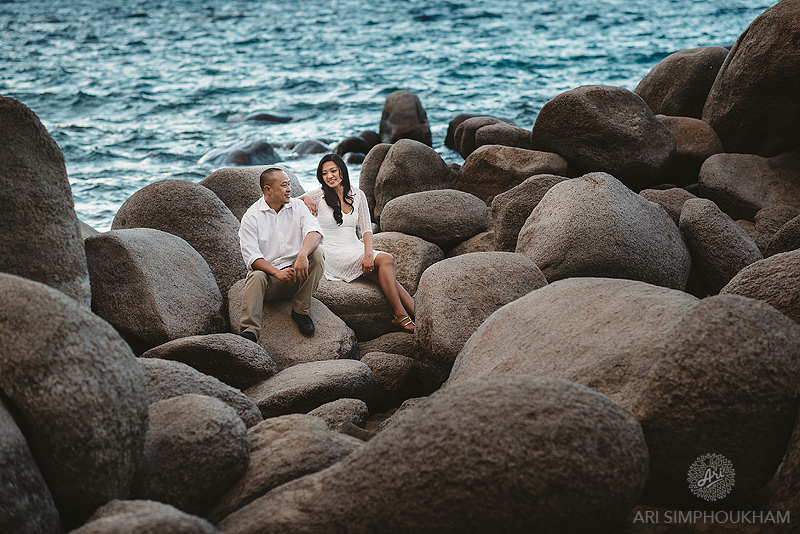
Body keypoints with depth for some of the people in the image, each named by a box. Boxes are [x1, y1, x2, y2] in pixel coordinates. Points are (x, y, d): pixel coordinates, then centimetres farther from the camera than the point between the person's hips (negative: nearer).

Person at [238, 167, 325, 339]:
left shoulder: (297, 206, 6)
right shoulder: (251, 216, -2)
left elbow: (314, 232, -13)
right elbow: (251, 256, -11)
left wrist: (302, 255, -35)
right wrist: (277, 273, -28)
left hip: (296, 274, 2)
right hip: (268, 274, -2)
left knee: (316, 254, -24)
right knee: (256, 276, -34)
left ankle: (300, 310, -14)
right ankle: (249, 330, -44)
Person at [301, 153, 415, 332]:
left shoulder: (357, 195, 9)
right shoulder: (319, 195, -2)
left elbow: (366, 228, 4)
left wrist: (368, 254, -13)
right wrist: (304, 198, -29)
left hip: (356, 249, 4)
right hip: (332, 254, -4)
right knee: (386, 260, -26)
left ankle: (416, 313, -30)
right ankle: (401, 316, -26)